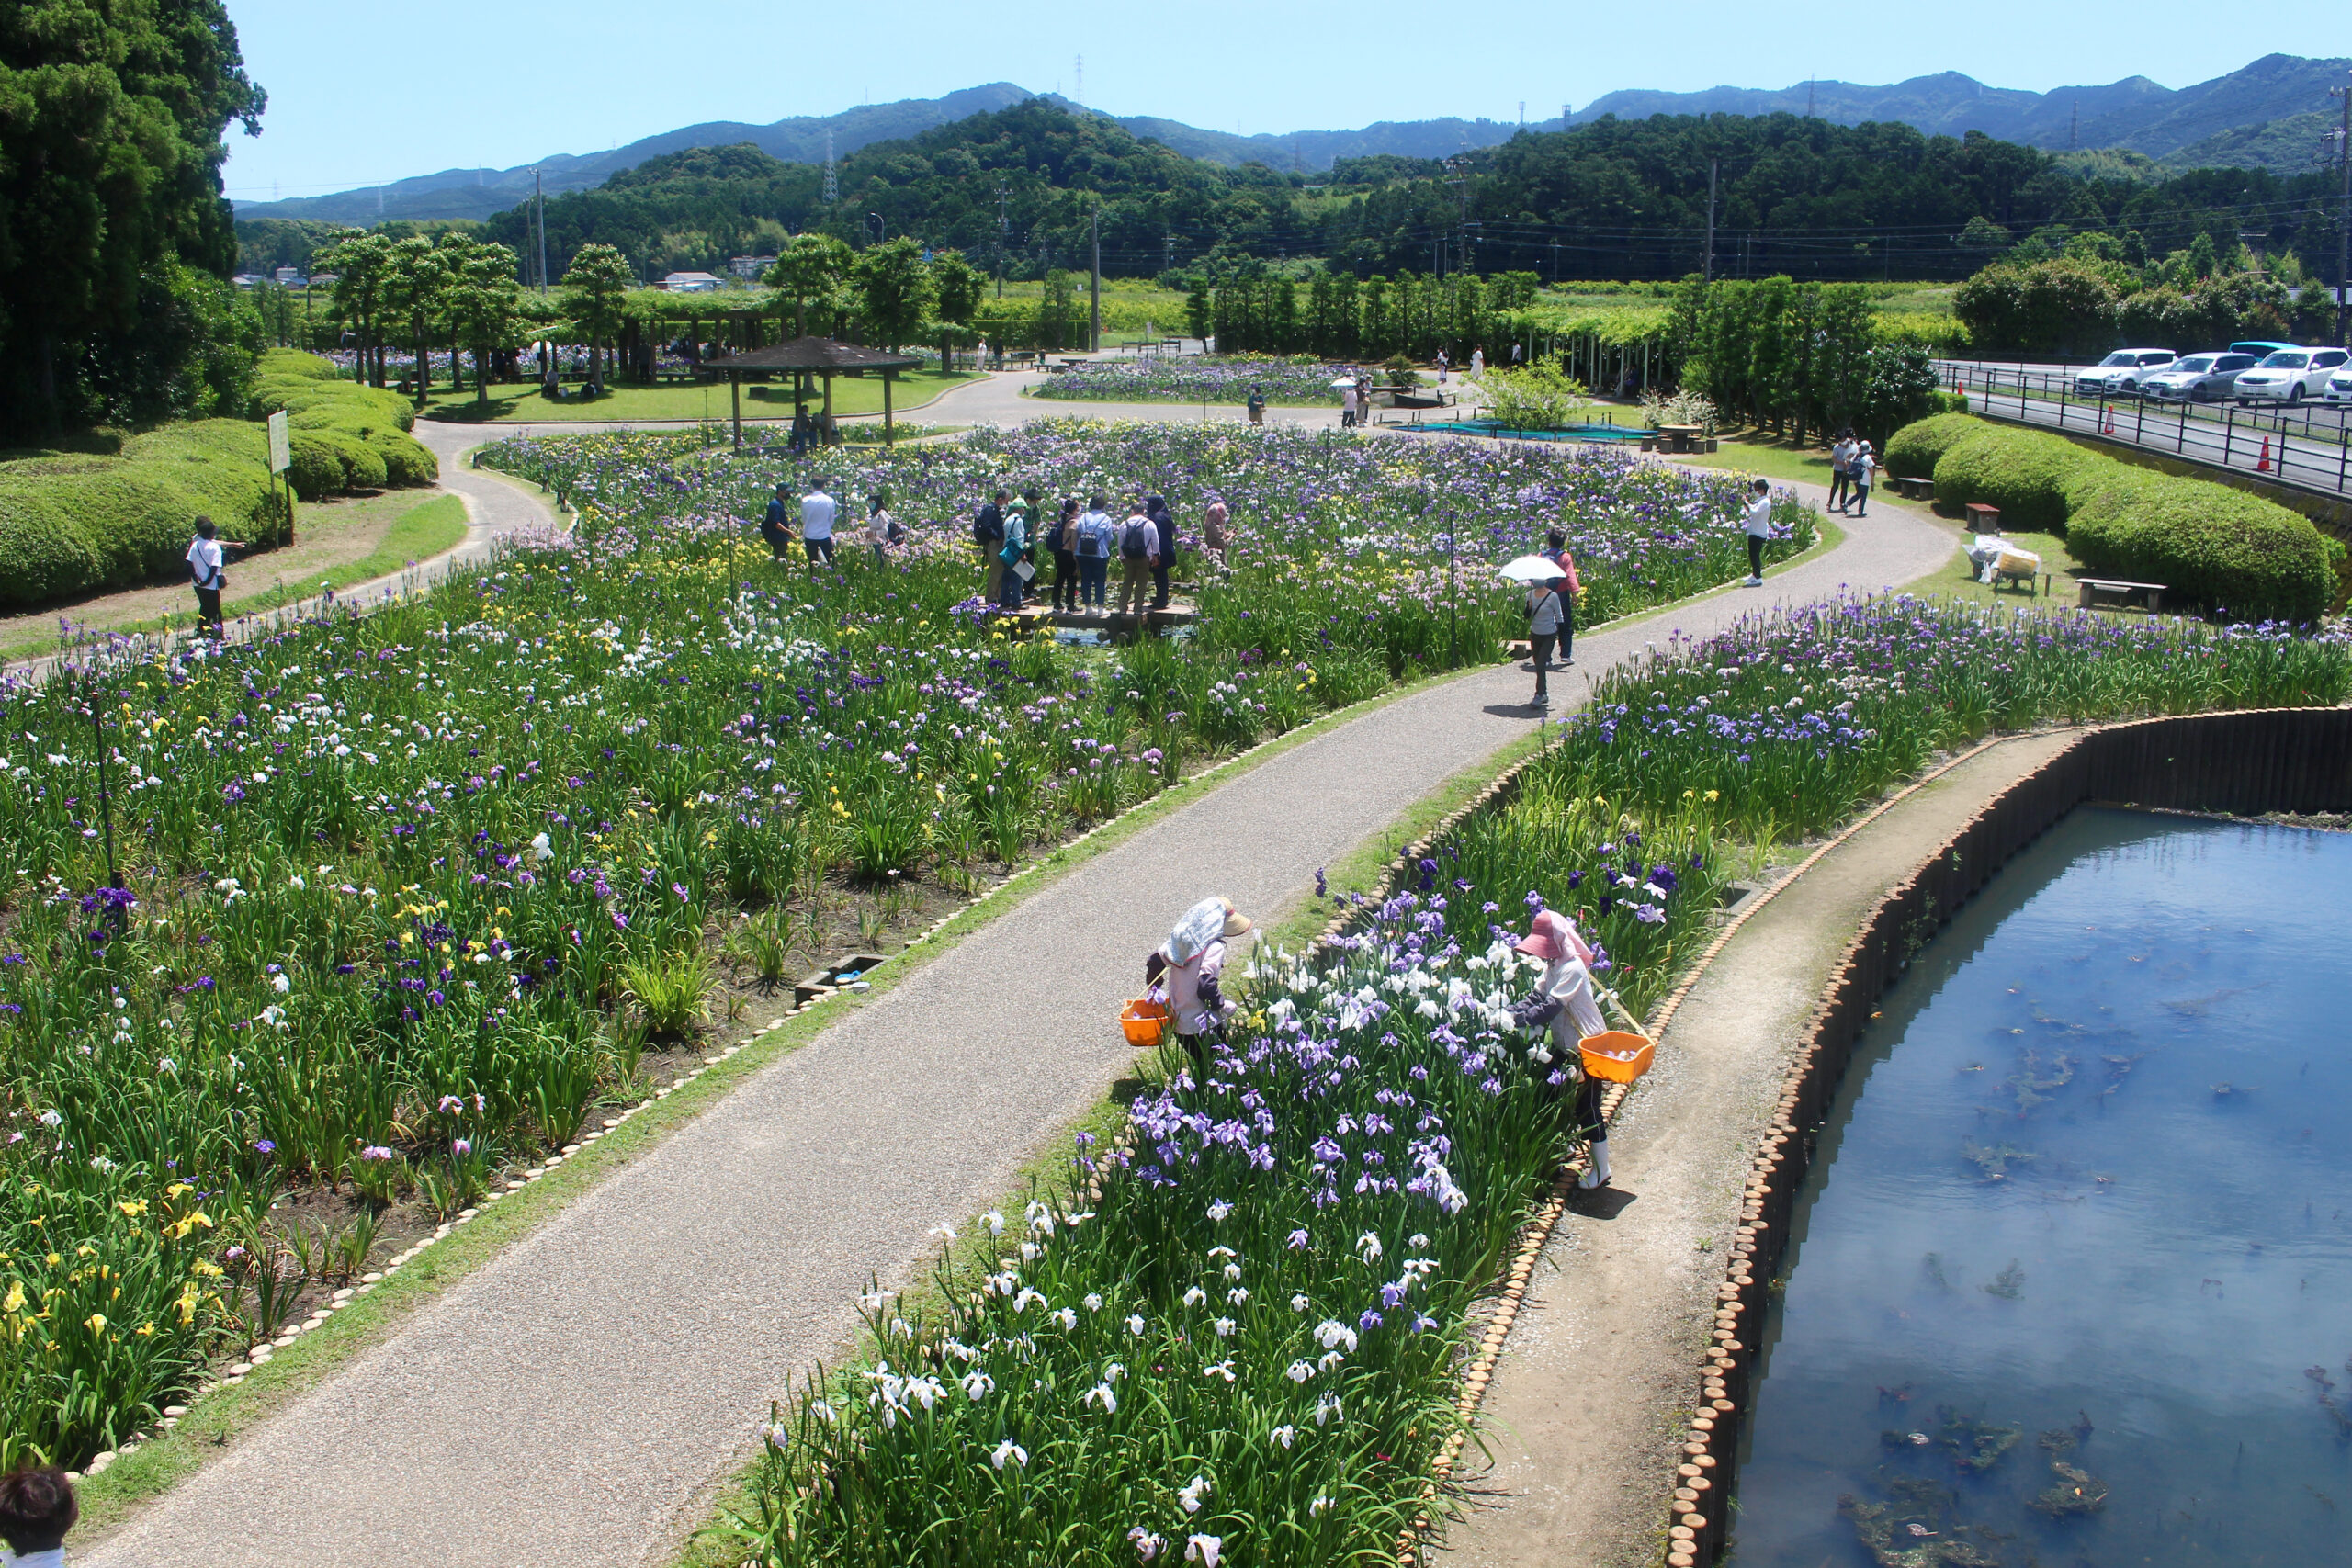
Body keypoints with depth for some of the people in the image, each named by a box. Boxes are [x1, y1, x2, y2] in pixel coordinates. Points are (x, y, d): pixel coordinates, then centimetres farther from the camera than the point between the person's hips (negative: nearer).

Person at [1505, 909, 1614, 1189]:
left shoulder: (1572, 969, -25)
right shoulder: (1552, 966, 4)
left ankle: (1601, 1169, 12)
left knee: (1587, 1108, 0)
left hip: (1587, 1048, -9)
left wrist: (1519, 1019, -33)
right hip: (1564, 1045, 9)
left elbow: (1551, 1007, -31)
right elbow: (1536, 998, 1)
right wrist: (1510, 1012, -14)